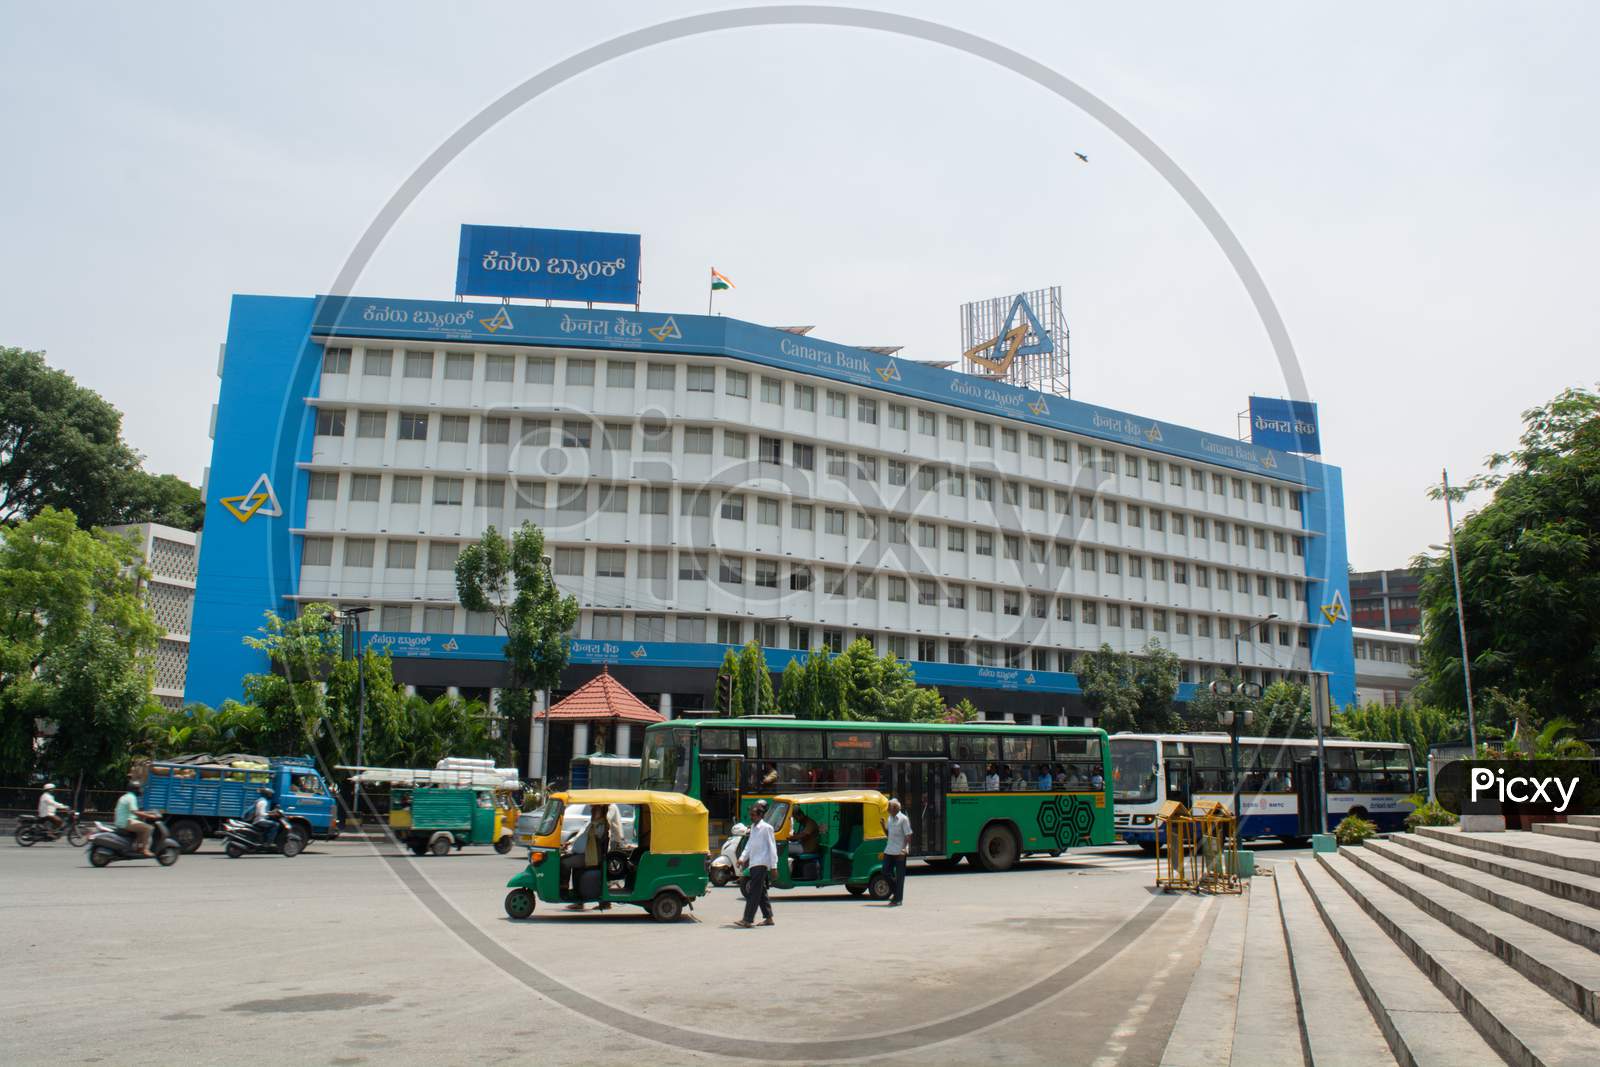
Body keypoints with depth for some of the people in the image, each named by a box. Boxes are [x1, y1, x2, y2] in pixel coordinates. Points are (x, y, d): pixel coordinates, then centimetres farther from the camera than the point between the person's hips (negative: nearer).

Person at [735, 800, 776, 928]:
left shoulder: (766, 827, -8)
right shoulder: (753, 827, 16)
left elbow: (772, 847, -9)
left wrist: (773, 865, -11)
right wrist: (743, 858, 7)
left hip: (761, 864, -8)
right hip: (753, 864, 8)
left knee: (754, 892, -12)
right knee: (761, 892, 12)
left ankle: (747, 920, -15)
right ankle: (768, 918, 20)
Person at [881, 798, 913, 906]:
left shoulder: (903, 819, -9)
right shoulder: (889, 818, 12)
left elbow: (908, 836, -11)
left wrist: (905, 849, -20)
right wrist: (883, 824, 4)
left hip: (900, 852, -7)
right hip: (889, 850, 7)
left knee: (899, 876, 0)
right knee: (886, 871, 6)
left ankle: (898, 899, 7)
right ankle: (896, 893, 24)